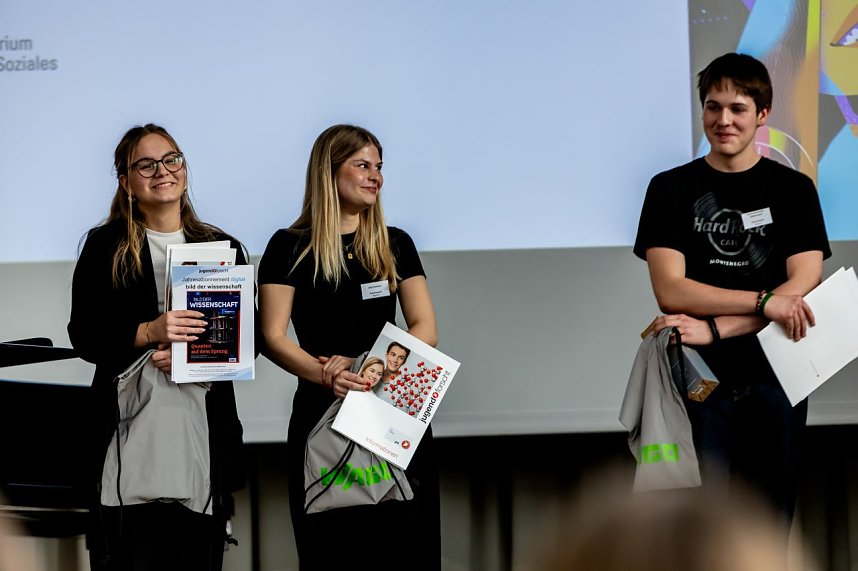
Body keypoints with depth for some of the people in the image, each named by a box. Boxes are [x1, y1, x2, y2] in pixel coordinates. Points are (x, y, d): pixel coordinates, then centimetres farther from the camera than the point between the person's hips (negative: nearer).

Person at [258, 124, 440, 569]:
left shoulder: (396, 245, 12)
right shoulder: (290, 248, 2)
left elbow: (425, 330, 5)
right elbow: (273, 337, -5)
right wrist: (326, 374, -23)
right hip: (323, 414, -3)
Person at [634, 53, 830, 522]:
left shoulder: (794, 190, 5)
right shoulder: (670, 189, 4)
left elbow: (803, 288, -7)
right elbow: (670, 290, -7)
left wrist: (714, 328, -17)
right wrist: (765, 301, -18)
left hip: (775, 377, 1)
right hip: (701, 377, -1)